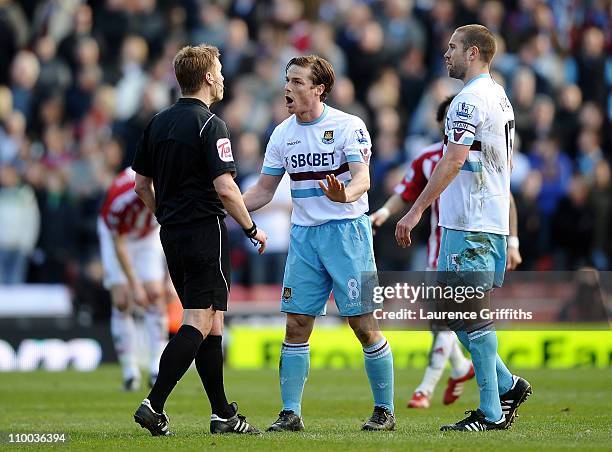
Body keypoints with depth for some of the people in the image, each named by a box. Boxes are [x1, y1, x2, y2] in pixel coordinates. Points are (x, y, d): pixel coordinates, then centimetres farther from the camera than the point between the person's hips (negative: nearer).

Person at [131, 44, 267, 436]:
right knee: (199, 323, -8)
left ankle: (223, 414, 13)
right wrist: (252, 228, -8)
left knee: (210, 325, 12)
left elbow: (142, 185, 15)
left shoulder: (158, 123, 10)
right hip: (205, 233, -8)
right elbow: (225, 188, -19)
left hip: (173, 235, 8)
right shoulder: (210, 125, -13)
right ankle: (154, 404, -17)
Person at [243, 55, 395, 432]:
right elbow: (264, 190, 15)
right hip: (303, 235, 5)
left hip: (346, 230, -5)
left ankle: (385, 411, 5)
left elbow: (362, 179, -18)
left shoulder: (349, 126, -8)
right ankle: (291, 413, 4)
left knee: (364, 325, -5)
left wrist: (344, 196, -40)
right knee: (296, 326, 0)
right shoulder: (283, 134, 9)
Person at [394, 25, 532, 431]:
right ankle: (508, 385, 15)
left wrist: (417, 210, -22)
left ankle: (492, 413, -4)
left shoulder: (471, 100, -14)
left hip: (470, 227, -10)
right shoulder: (501, 98, 17)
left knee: (469, 315, -6)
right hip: (494, 220, 10)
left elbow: (453, 161, -22)